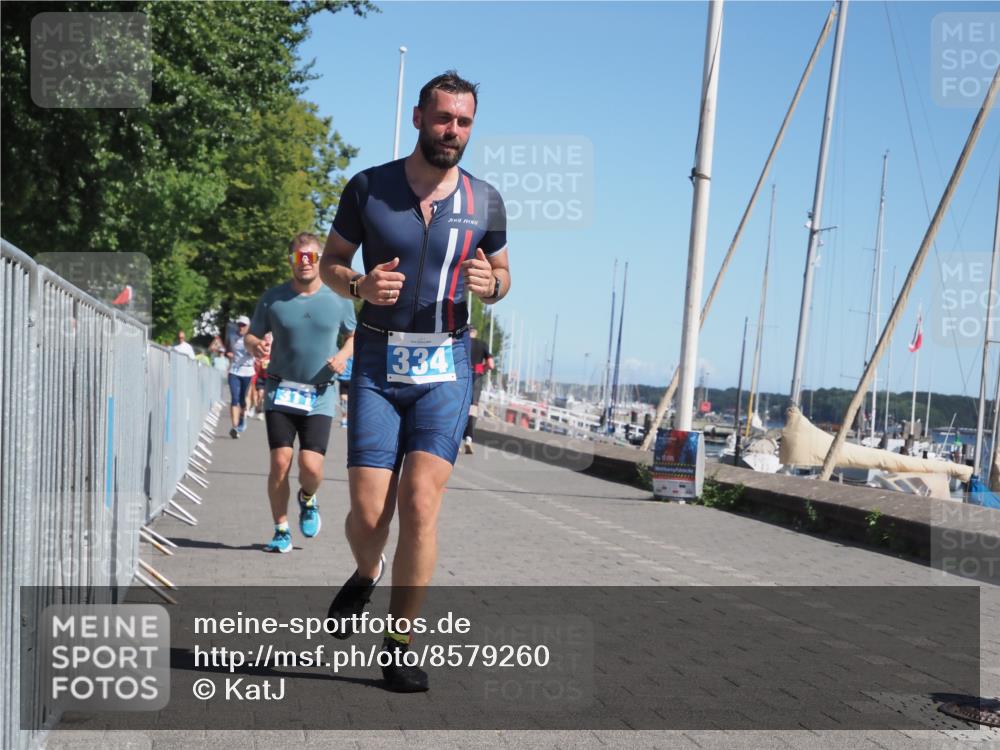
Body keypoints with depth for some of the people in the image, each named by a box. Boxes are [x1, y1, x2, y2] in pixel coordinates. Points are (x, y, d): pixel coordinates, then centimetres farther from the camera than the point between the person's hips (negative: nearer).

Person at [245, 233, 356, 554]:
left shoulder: (338, 299, 3)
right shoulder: (273, 298, 2)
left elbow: (354, 336, 16)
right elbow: (252, 335, 11)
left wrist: (343, 355, -6)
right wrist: (257, 346, -13)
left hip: (320, 397, 0)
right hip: (280, 393, 0)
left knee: (311, 466, -11)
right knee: (280, 463, -8)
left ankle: (307, 499, 25)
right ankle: (281, 530, 9)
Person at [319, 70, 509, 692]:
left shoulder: (485, 202, 4)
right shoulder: (368, 187, 0)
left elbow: (502, 276, 16)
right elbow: (331, 261, 9)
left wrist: (490, 283, -9)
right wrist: (359, 286, -13)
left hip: (446, 367, 0)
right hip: (378, 364, 0)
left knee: (421, 503, -13)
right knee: (368, 512, -4)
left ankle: (399, 646, 2)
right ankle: (366, 575, 33)